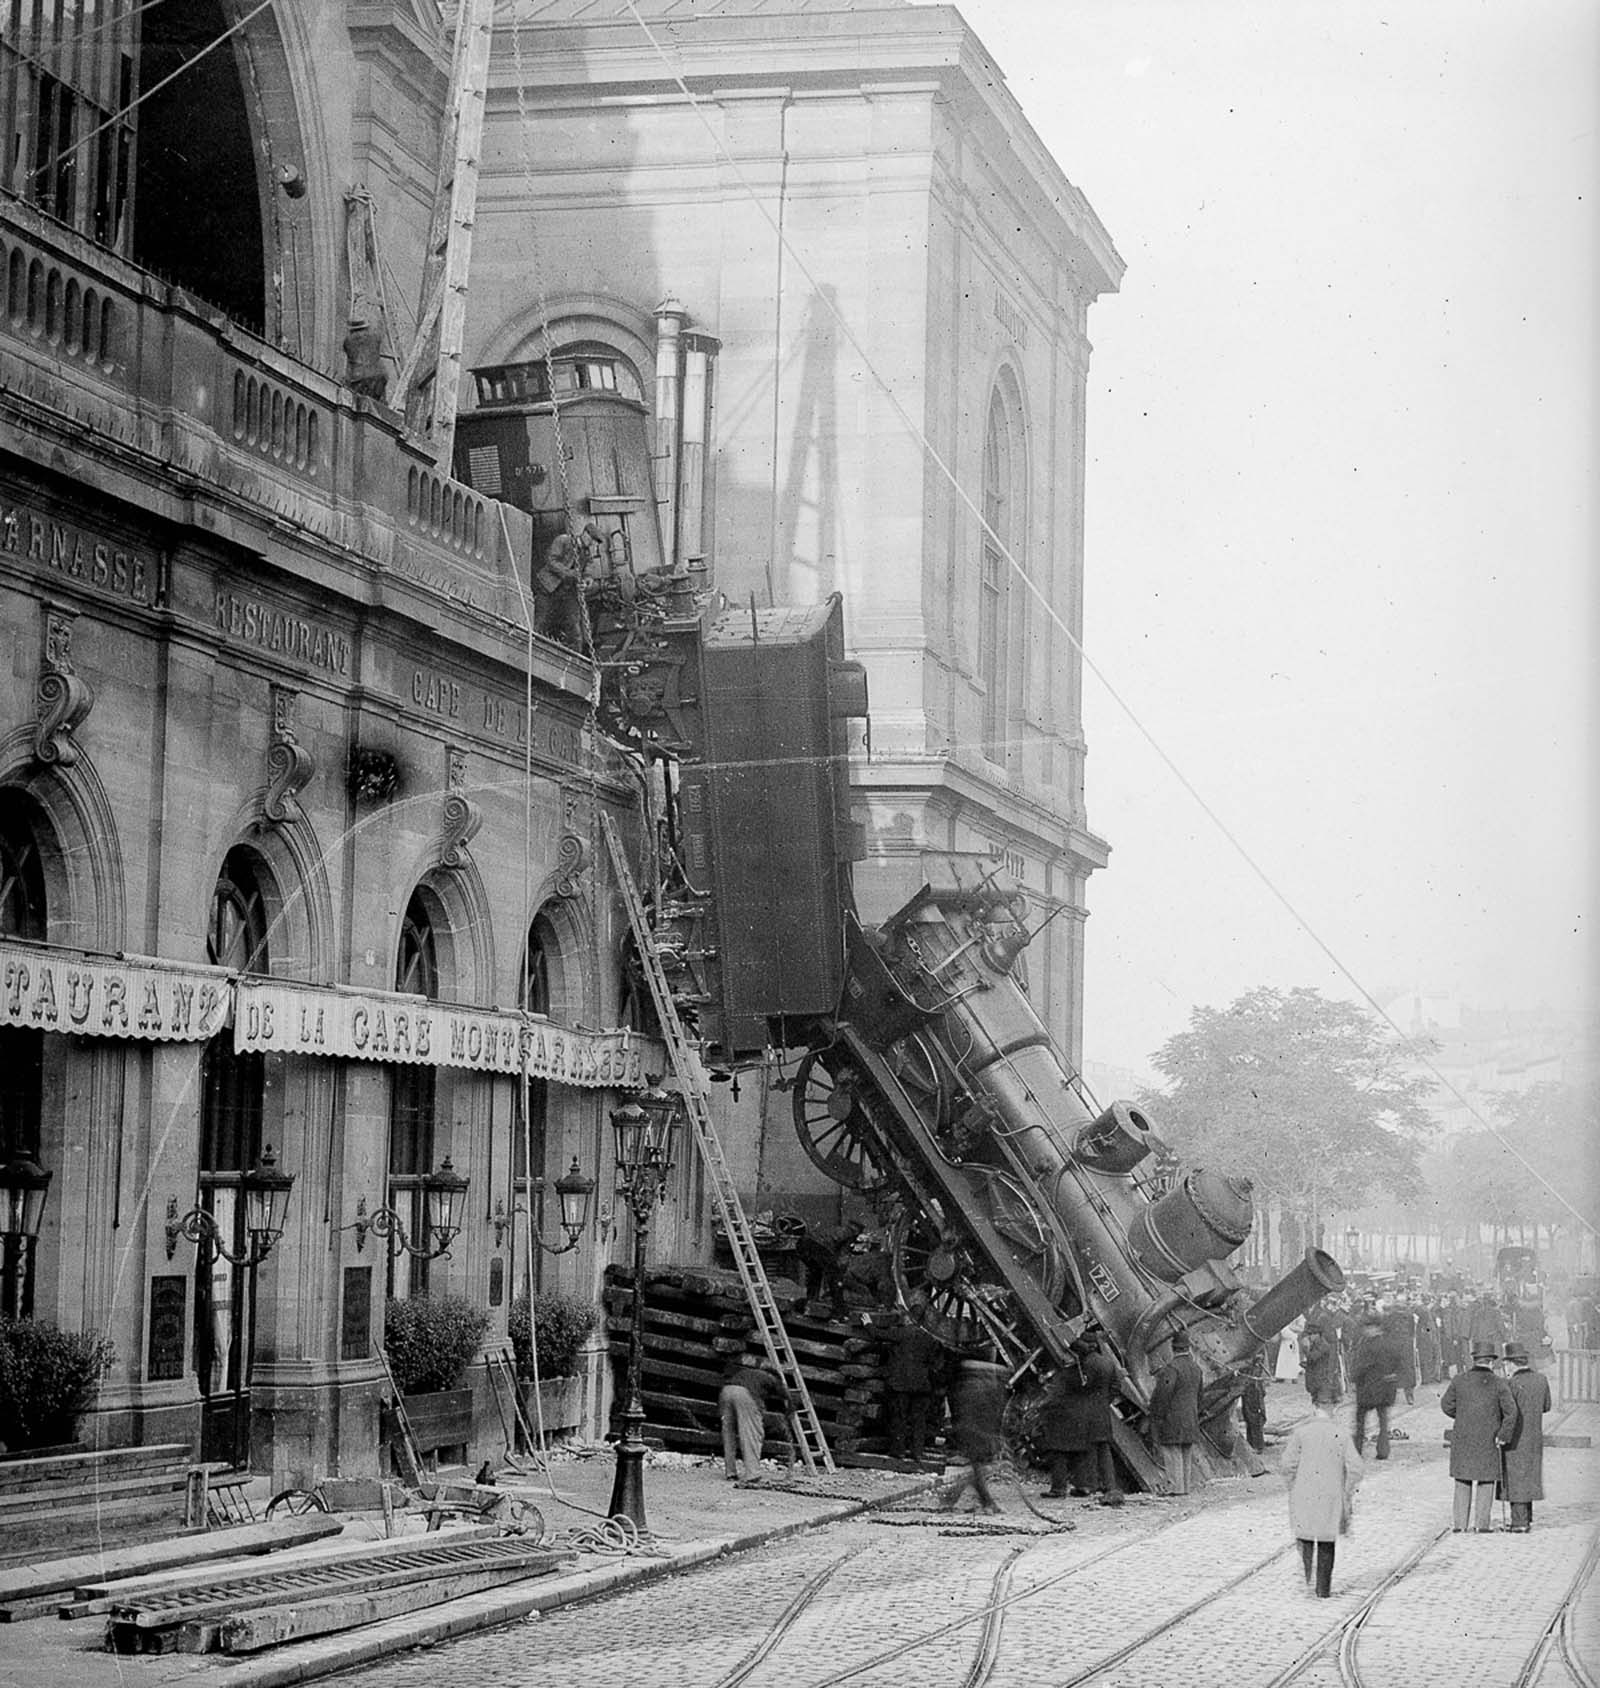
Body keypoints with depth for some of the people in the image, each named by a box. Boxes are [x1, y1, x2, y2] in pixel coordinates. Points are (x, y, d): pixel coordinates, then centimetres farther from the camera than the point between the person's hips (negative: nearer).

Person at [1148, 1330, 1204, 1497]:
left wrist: (1158, 1419, -14)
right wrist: (1195, 1417, 24)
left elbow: (1163, 1395, -20)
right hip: (1191, 1420, 8)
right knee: (1187, 1454, 12)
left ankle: (1175, 1487, -7)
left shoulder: (1171, 1368, -17)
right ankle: (1187, 1486, 15)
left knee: (1172, 1453, -5)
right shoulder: (1196, 1369, 10)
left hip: (1172, 1420, -8)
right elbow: (1198, 1396, 17)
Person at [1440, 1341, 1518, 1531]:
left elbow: (1446, 1405, 3)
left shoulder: (1458, 1381, -1)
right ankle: (1481, 1524, 4)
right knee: (1486, 1482, 8)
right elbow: (1511, 1412, -13)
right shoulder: (1499, 1384, -7)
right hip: (1488, 1442, -2)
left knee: (1463, 1483, 14)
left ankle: (1461, 1524, 13)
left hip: (1462, 1441, 2)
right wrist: (1503, 1436, -4)